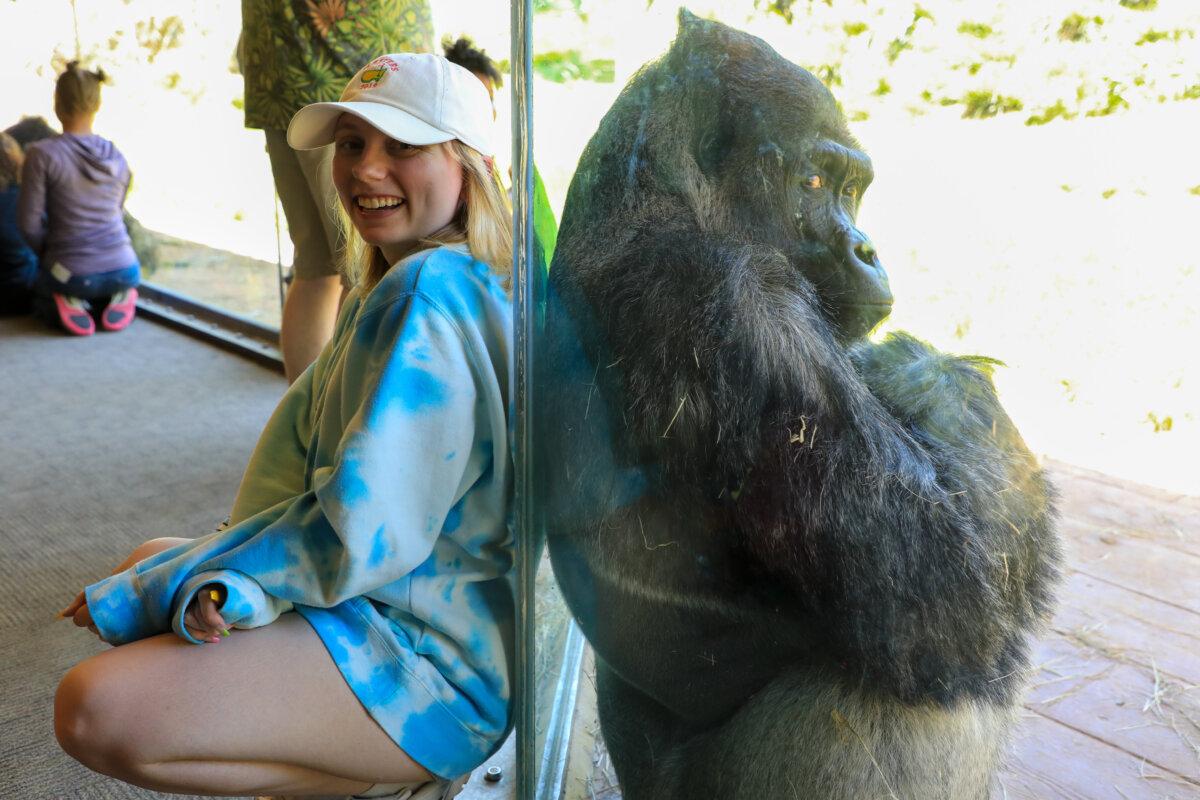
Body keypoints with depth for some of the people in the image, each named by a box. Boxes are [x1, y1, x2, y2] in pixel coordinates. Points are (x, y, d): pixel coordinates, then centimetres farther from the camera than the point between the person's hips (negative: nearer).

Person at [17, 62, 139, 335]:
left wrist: (47, 255, 12)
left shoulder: (41, 154, -10)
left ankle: (67, 305, -1)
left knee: (40, 292, 35)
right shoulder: (118, 158, 3)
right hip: (123, 270, 3)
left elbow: (29, 222, -8)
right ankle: (119, 296, 4)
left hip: (72, 274, -2)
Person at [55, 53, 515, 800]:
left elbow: (361, 531, -24)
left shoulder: (425, 297, -22)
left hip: (435, 657, -11)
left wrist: (144, 595, -12)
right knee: (149, 560, 22)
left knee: (98, 709, -22)